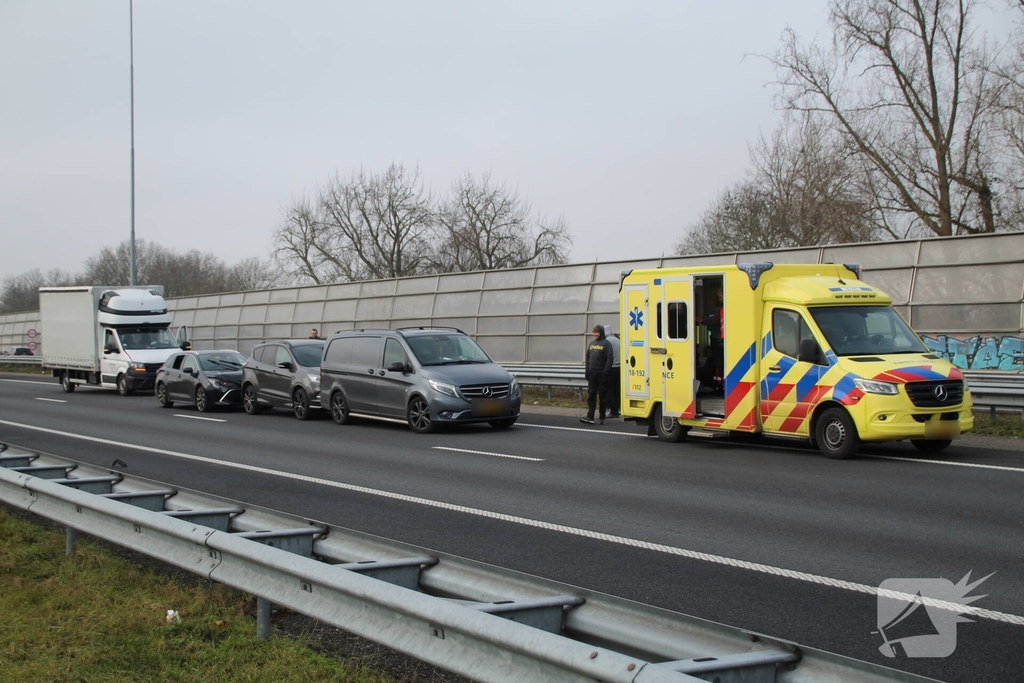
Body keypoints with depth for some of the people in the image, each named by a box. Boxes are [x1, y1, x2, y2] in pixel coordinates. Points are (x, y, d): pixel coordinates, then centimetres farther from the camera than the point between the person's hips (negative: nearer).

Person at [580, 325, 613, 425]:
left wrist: (606, 371, -17)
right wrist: (587, 370, 7)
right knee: (591, 395, -1)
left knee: (602, 396, 3)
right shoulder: (592, 343, 14)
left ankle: (602, 417, 9)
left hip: (602, 373, -5)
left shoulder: (606, 344, -4)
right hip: (592, 373, 5)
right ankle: (590, 417, -6)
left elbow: (610, 358, -10)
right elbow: (587, 357, 16)